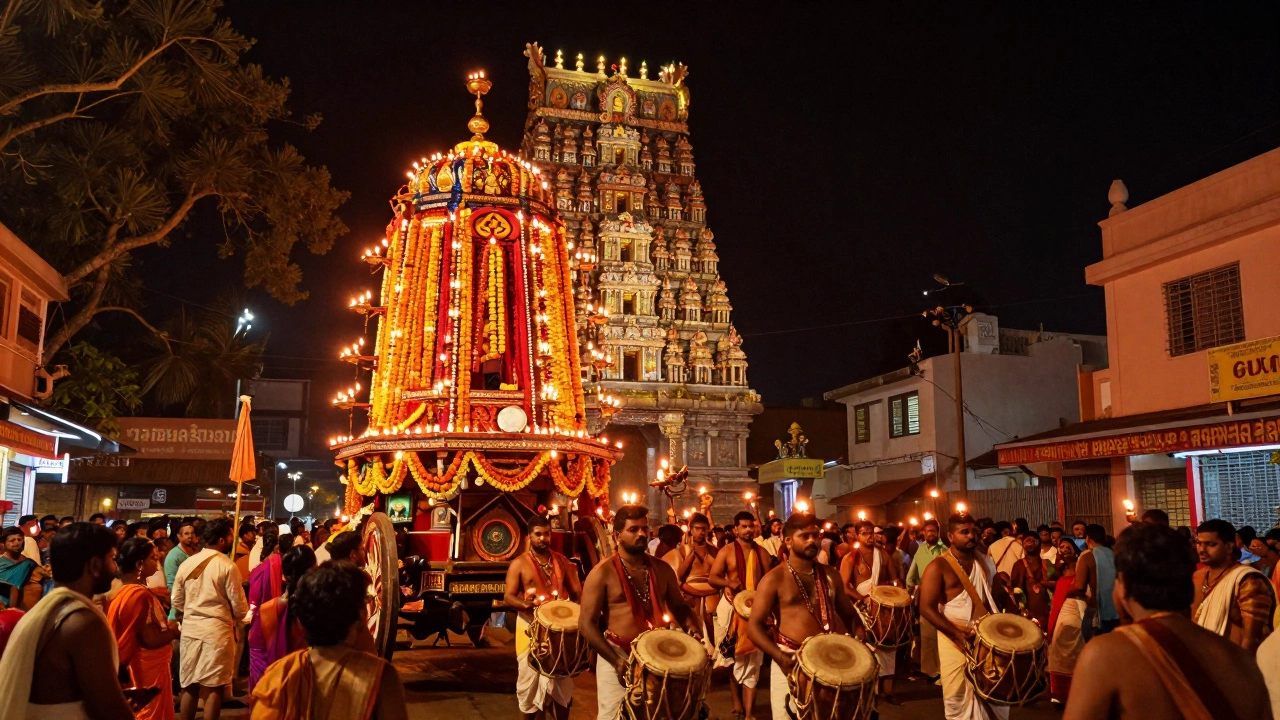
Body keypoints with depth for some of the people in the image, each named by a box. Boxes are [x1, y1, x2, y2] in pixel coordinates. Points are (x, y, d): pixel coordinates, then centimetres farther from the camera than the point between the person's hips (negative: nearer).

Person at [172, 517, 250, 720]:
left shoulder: (187, 563, 2)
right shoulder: (227, 566, -13)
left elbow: (177, 601, 9)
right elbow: (238, 605, -8)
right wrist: (238, 619, 14)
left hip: (190, 629, 5)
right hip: (217, 630, -5)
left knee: (189, 685, 14)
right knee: (214, 688, 4)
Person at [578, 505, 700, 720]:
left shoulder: (662, 569, 5)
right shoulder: (602, 573, -11)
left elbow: (679, 606, 16)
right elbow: (587, 624, -12)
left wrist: (692, 630, -5)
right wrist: (616, 660, -21)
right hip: (616, 656, -4)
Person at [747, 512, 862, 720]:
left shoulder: (830, 575, 10)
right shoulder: (774, 579, -6)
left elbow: (849, 614, 19)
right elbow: (754, 626, -11)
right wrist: (781, 658, -24)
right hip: (790, 663, -4)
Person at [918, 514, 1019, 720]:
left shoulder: (986, 562, 8)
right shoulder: (938, 567, -11)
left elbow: (1002, 596, 17)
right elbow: (926, 609, -17)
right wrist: (956, 633, -27)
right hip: (956, 641, -5)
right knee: (958, 698, 2)